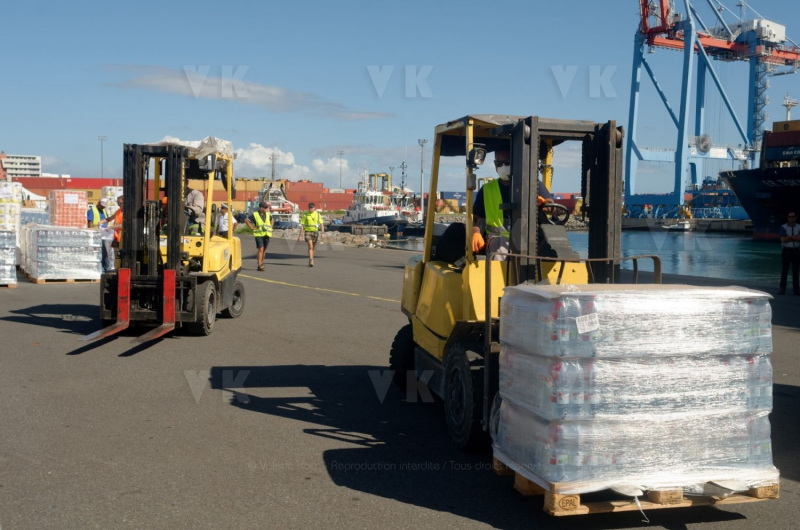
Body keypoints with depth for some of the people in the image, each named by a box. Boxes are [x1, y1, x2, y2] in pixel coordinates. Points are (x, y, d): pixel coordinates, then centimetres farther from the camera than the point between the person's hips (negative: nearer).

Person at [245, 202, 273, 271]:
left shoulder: (268, 214, 12)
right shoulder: (255, 214, -3)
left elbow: (272, 220, 31)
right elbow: (246, 220, -4)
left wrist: (271, 227, 15)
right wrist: (252, 227, -7)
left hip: (267, 235, 5)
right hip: (259, 235, -5)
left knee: (264, 250, 8)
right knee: (260, 249, -14)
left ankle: (261, 264, 20)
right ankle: (259, 266, -17)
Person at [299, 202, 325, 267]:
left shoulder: (318, 214, 3)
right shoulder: (305, 215, -2)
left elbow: (321, 224, -1)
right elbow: (302, 225, -1)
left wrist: (323, 233, -15)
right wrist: (300, 235, -5)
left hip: (315, 232, 3)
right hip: (308, 232, -3)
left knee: (313, 248, 11)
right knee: (310, 246, -18)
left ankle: (311, 261, 25)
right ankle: (311, 261, -25)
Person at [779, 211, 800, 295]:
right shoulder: (783, 227, 0)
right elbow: (783, 240, -11)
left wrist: (789, 237, -14)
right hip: (786, 251, -2)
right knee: (784, 270, -1)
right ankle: (782, 289, 1)